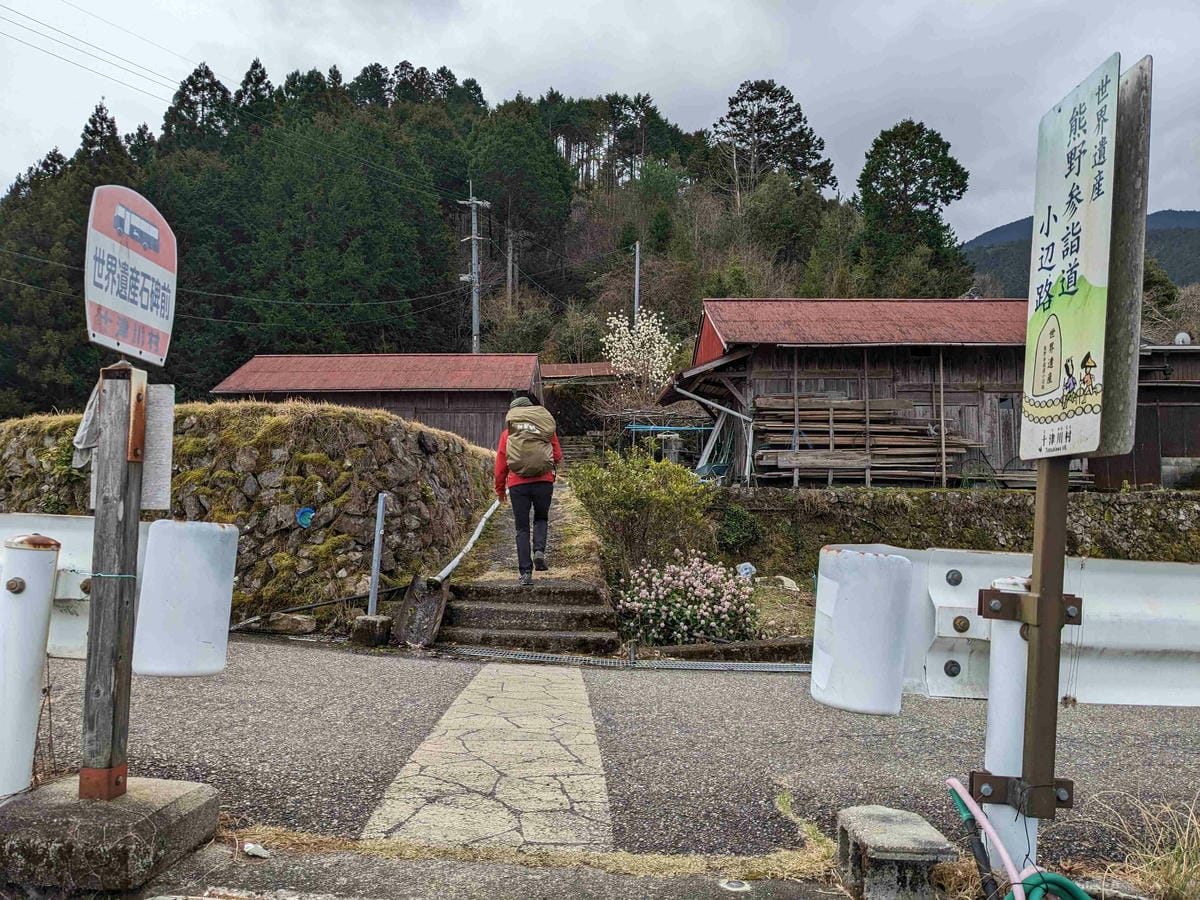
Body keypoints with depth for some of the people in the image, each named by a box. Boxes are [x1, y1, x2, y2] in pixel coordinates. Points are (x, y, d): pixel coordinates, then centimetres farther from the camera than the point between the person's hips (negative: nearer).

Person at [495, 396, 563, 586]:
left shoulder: (508, 433, 9)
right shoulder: (547, 428, 10)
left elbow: (500, 464, 9)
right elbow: (558, 456, 9)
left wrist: (500, 489, 20)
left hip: (518, 484, 0)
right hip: (544, 482, 0)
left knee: (522, 529, 8)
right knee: (541, 519, 22)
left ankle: (526, 572, 2)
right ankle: (539, 551, -4)